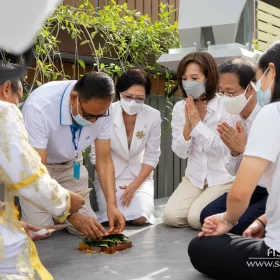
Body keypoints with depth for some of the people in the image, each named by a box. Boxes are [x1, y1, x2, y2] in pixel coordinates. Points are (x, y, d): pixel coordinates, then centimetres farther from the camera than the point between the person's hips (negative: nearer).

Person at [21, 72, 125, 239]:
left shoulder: (102, 109, -23)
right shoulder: (39, 107, -37)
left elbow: (104, 160, -13)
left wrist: (112, 205, -26)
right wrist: (71, 215, -41)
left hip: (70, 165, 4)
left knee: (86, 229, -7)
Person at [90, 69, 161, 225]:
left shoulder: (153, 116, -16)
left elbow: (152, 156, -8)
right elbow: (97, 155, -12)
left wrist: (134, 185, -16)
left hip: (140, 176, 1)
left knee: (140, 218, -18)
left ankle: (140, 199, 16)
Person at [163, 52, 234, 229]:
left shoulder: (224, 106, -14)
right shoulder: (179, 108, -2)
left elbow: (224, 150, -20)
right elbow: (181, 152, -2)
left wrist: (197, 122, -23)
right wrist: (188, 125, -20)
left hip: (222, 178, -4)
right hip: (194, 178, 4)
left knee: (197, 218, -22)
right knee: (171, 216, -15)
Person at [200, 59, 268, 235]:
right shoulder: (236, 117, 0)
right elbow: (234, 172, 6)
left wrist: (244, 148, -26)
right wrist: (234, 150, -15)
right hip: (252, 187, 7)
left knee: (236, 224, -23)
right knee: (209, 215, -6)